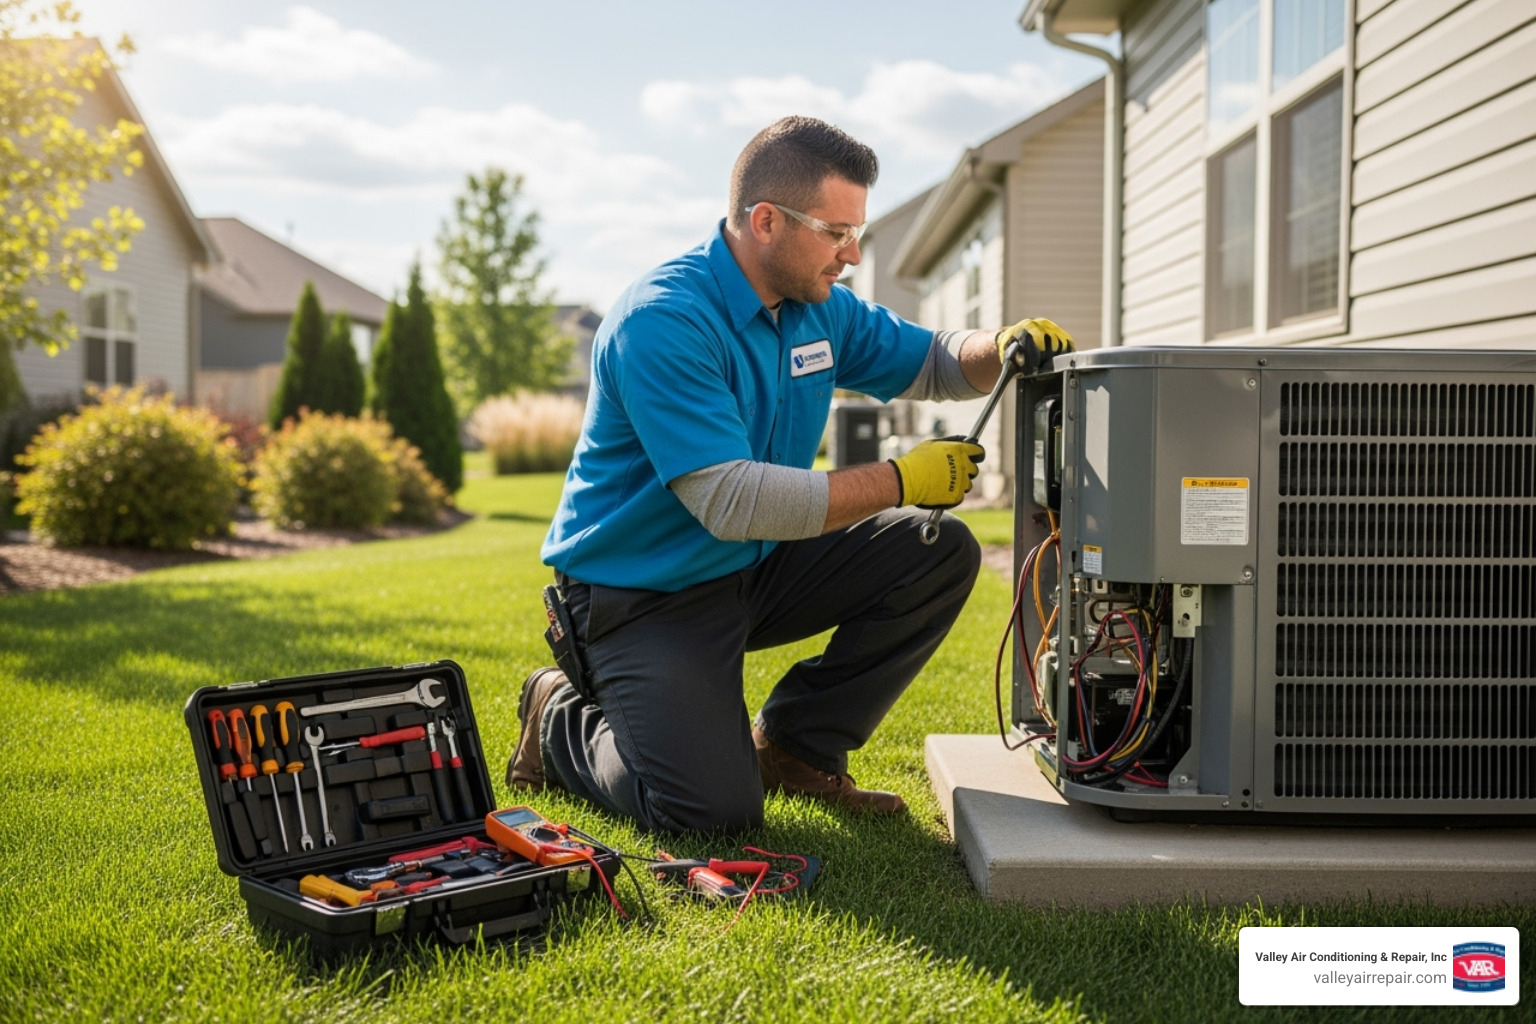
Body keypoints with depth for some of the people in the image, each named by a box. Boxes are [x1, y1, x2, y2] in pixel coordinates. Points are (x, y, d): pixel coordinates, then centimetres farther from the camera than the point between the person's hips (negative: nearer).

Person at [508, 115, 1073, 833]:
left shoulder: (818, 306, 1)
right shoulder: (662, 321, -25)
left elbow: (931, 364, 13)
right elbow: (732, 501, -31)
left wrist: (1003, 346, -11)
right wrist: (902, 481, -26)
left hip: (755, 568, 8)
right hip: (640, 596, -8)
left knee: (940, 554, -5)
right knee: (717, 811, -20)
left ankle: (794, 747, 7)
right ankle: (563, 722, 11)